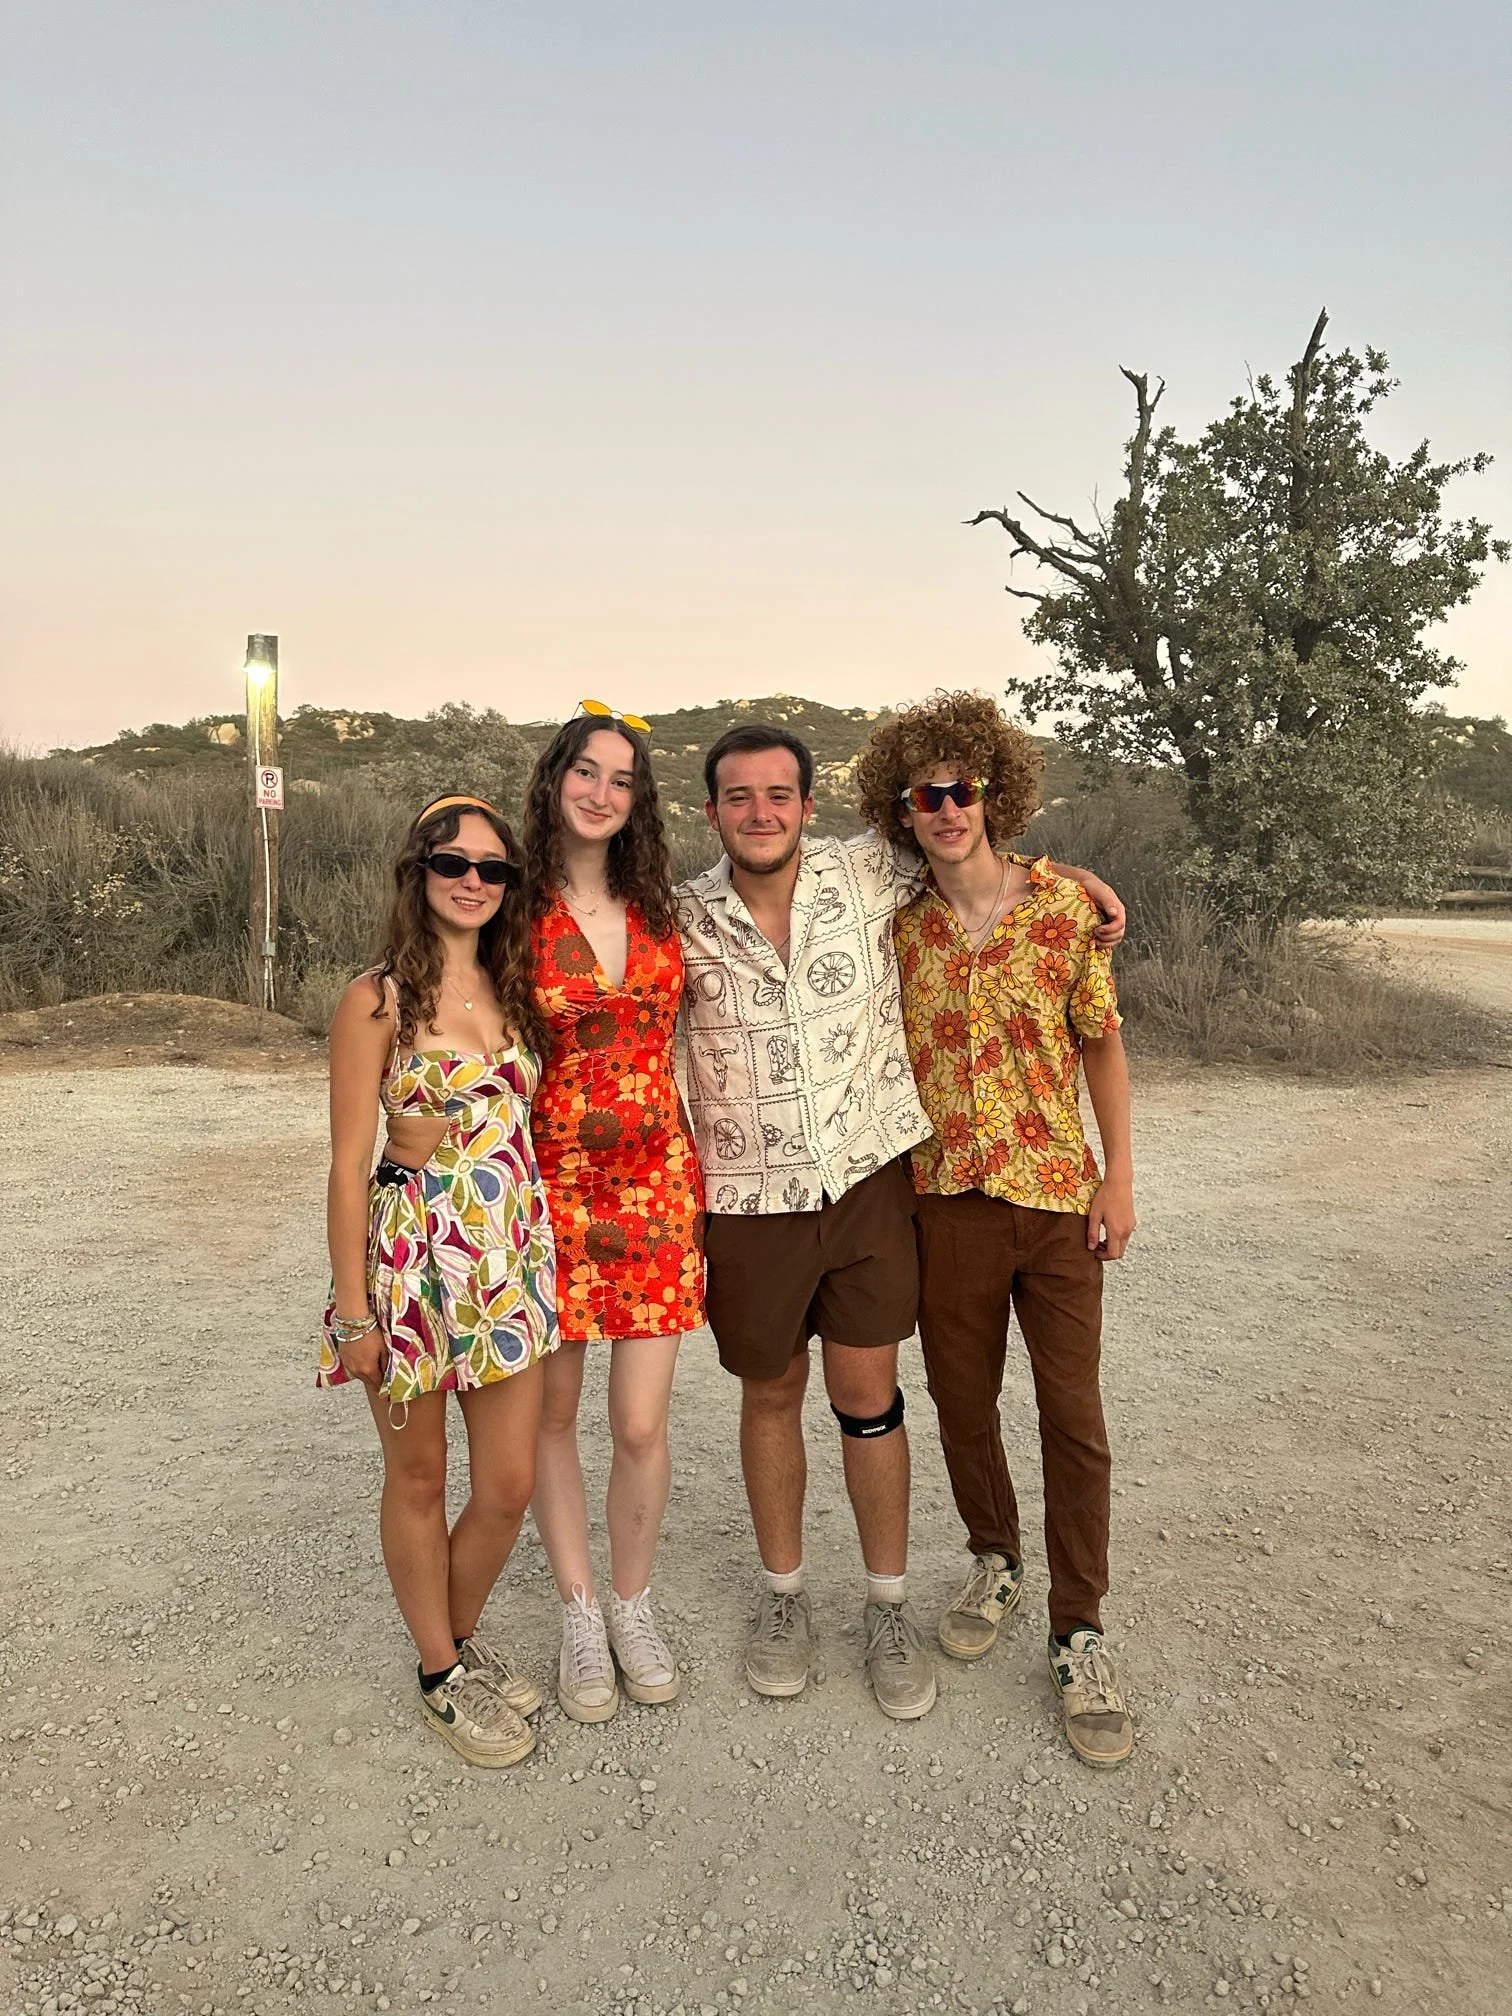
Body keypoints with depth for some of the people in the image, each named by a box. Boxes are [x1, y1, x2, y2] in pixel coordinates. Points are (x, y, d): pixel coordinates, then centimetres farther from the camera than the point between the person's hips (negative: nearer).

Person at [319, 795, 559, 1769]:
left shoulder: (512, 991, 8)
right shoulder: (379, 999, -8)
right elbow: (350, 1165, -9)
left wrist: (540, 1248, 8)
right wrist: (354, 1311, -10)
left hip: (510, 1261, 5)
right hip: (412, 1257, -5)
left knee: (511, 1486, 10)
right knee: (420, 1477, 13)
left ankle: (463, 1631, 39)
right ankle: (441, 1672, 34)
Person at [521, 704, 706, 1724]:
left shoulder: (658, 909, 7)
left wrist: (704, 1172, 9)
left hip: (656, 1183, 2)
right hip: (553, 1183, -2)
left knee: (642, 1425, 4)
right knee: (552, 1414, 11)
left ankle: (633, 1605, 28)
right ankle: (580, 1613, 31)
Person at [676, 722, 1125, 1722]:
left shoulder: (867, 873, -6)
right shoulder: (685, 919, -6)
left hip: (867, 1179, 0)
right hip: (749, 1199, 0)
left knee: (869, 1396, 7)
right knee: (771, 1395, 14)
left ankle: (889, 1604, 27)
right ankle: (784, 1592, 35)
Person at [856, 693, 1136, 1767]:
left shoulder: (1065, 901, -3)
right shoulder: (896, 923, 0)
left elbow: (1102, 1041, 2)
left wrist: (1119, 1176, -1)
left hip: (1057, 1195, -1)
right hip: (946, 1200, 2)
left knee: (1075, 1417, 3)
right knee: (963, 1403, 14)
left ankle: (1081, 1636, 19)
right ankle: (995, 1565, 39)